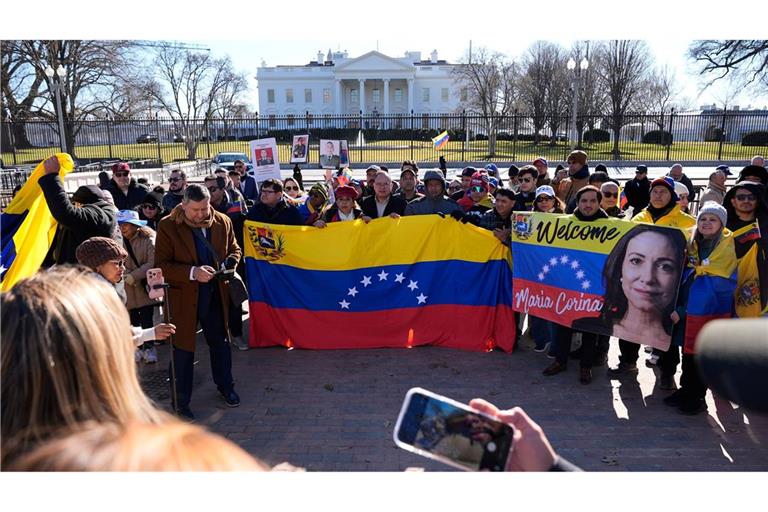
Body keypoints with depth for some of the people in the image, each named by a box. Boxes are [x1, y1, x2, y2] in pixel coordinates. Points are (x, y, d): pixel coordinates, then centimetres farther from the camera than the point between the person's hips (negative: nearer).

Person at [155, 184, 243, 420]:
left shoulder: (223, 222, -2)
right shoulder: (167, 226, -12)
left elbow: (234, 250, 12)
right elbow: (161, 265, -14)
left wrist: (229, 264, -11)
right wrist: (192, 272, -27)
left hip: (216, 295, 3)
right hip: (183, 297, -3)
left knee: (220, 343, 18)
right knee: (184, 349, 8)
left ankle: (225, 387, 40)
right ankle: (181, 401, 24)